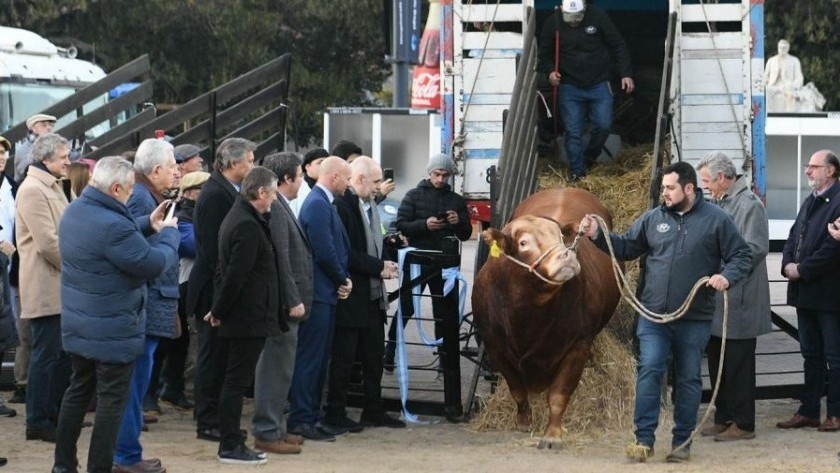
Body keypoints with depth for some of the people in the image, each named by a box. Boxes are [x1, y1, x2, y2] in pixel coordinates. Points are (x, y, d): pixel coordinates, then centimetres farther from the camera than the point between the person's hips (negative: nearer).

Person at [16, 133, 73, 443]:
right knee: (46, 354, -5)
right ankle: (38, 422, 1)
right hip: (46, 287, -10)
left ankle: (57, 414, 23)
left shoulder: (57, 187, 17)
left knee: (63, 351, 14)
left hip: (63, 286, 10)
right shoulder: (33, 190, -14)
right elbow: (48, 243, -21)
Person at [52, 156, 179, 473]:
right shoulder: (112, 225, -28)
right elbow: (153, 264, -21)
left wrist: (147, 225, 4)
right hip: (112, 331, -9)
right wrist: (168, 233, -5)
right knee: (112, 400, 2)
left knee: (78, 390, 19)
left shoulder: (75, 211, 2)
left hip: (77, 326, 9)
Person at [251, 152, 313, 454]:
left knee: (279, 369, 16)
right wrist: (293, 301, -21)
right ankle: (267, 433, -1)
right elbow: (281, 259, -22)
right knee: (277, 368, -5)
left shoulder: (281, 207, 15)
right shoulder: (275, 208, -18)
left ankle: (274, 427, 24)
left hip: (287, 304, 11)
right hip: (283, 304, -11)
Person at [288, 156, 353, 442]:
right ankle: (302, 420, -4)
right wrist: (343, 280, -7)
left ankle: (311, 417, 19)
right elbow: (325, 252, -21)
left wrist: (344, 280, 3)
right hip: (318, 292, -10)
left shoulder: (322, 203, 16)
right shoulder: (318, 205, -16)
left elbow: (336, 248, 18)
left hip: (325, 292, 10)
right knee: (310, 357, -7)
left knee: (318, 358, 13)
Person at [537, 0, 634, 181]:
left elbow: (618, 46, -1)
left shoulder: (598, 17, -9)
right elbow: (544, 53, 6)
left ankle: (589, 158, 22)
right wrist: (549, 71, -14)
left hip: (598, 85, 0)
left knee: (603, 125, -3)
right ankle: (577, 171, 4)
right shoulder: (552, 23, -6)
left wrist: (626, 73, -6)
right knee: (573, 132, -4)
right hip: (569, 87, 0)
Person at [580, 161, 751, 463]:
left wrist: (727, 276, -18)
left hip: (694, 319, -2)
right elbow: (626, 247, 13)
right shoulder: (653, 219, 7)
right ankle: (644, 439, -5)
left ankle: (682, 442, 17)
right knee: (649, 372, -8)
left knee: (688, 379, 8)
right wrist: (598, 236, -1)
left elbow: (741, 256, 0)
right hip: (653, 315, 2)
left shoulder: (716, 220, -2)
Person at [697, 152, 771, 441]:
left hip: (739, 302, -9)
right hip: (716, 301, 9)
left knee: (738, 365, -3)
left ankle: (743, 424, 3)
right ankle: (724, 419, 23)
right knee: (717, 363, 14)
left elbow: (755, 249, -20)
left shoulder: (749, 205, -13)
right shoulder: (719, 204, 14)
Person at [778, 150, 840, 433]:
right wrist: (788, 265, -1)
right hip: (805, 292, 9)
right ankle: (809, 411, 19)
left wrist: (802, 270, -17)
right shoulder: (810, 202, 16)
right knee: (811, 354, 14)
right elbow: (794, 237, 18)